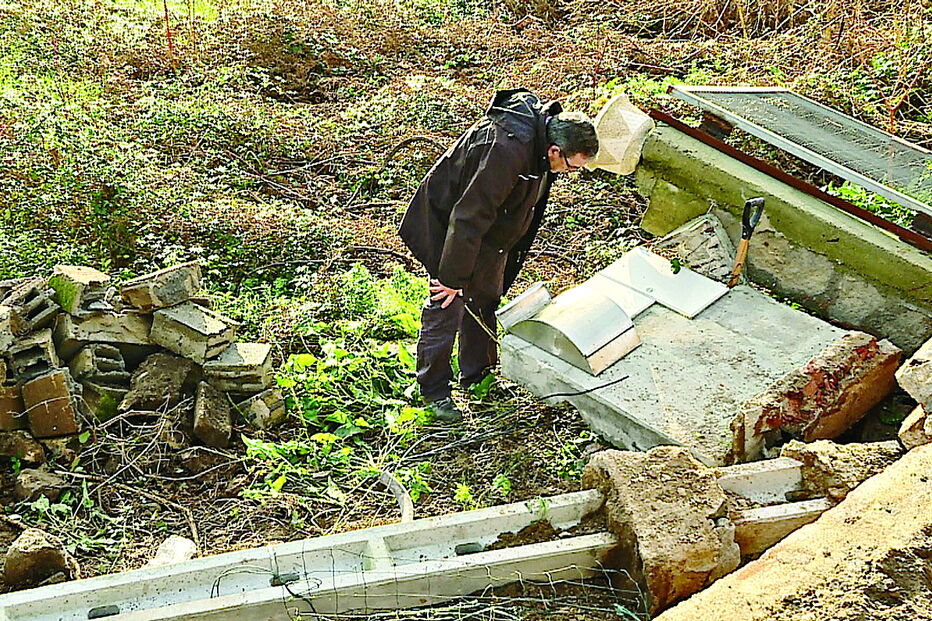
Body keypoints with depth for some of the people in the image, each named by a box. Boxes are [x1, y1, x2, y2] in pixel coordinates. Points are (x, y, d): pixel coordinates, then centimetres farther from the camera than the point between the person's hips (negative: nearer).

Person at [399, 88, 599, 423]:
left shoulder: (547, 126, -11)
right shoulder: (507, 150, -40)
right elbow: (468, 218, -35)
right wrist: (453, 278, -28)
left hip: (493, 222, 9)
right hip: (448, 217, -9)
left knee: (486, 296, 18)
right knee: (447, 303, -3)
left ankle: (477, 373, 35)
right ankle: (434, 389, 13)